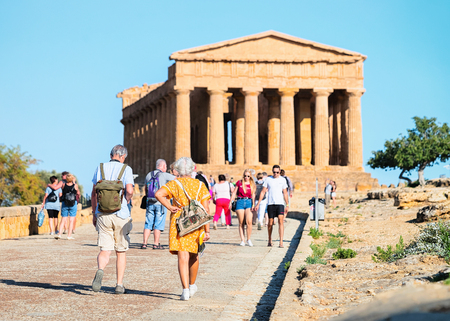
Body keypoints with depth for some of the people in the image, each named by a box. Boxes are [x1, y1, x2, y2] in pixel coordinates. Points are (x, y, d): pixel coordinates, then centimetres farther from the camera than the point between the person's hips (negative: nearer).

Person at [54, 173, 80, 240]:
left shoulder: (64, 185, -6)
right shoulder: (75, 186, -8)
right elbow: (78, 193, 12)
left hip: (64, 204, 1)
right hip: (73, 204, -1)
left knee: (63, 220, 7)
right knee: (71, 220, 3)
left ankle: (59, 234, -3)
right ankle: (69, 235, 0)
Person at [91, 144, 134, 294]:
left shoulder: (100, 168, 6)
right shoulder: (126, 169, -3)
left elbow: (94, 194, 7)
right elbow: (129, 191, -17)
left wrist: (94, 214, 16)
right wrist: (125, 203, 3)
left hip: (102, 215, 2)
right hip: (121, 215, -2)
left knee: (105, 251, 1)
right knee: (121, 252, 12)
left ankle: (100, 270, -30)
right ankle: (119, 285, 13)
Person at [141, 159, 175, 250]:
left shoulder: (148, 175, 9)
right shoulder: (164, 175, -6)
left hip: (150, 203, 4)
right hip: (160, 203, -4)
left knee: (148, 224, 7)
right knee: (158, 225, 1)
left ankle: (144, 243, 2)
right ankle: (156, 244, 2)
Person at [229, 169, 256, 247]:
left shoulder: (252, 184, 8)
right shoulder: (239, 183, 8)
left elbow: (253, 195, 4)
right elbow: (234, 193, 10)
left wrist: (253, 205, -8)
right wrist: (230, 202, 4)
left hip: (248, 202, 0)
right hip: (240, 202, 0)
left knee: (249, 222, -14)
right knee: (241, 223, 0)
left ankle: (249, 239, 0)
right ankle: (242, 240, 5)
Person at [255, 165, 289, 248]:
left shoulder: (282, 180, 8)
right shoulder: (268, 179, 6)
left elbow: (285, 193, 12)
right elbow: (263, 192, 8)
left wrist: (287, 205, 9)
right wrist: (258, 204, 3)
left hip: (280, 203, -1)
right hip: (270, 204, 1)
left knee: (281, 220, -15)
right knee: (270, 223, 6)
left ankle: (281, 242, -19)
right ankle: (270, 240, 25)